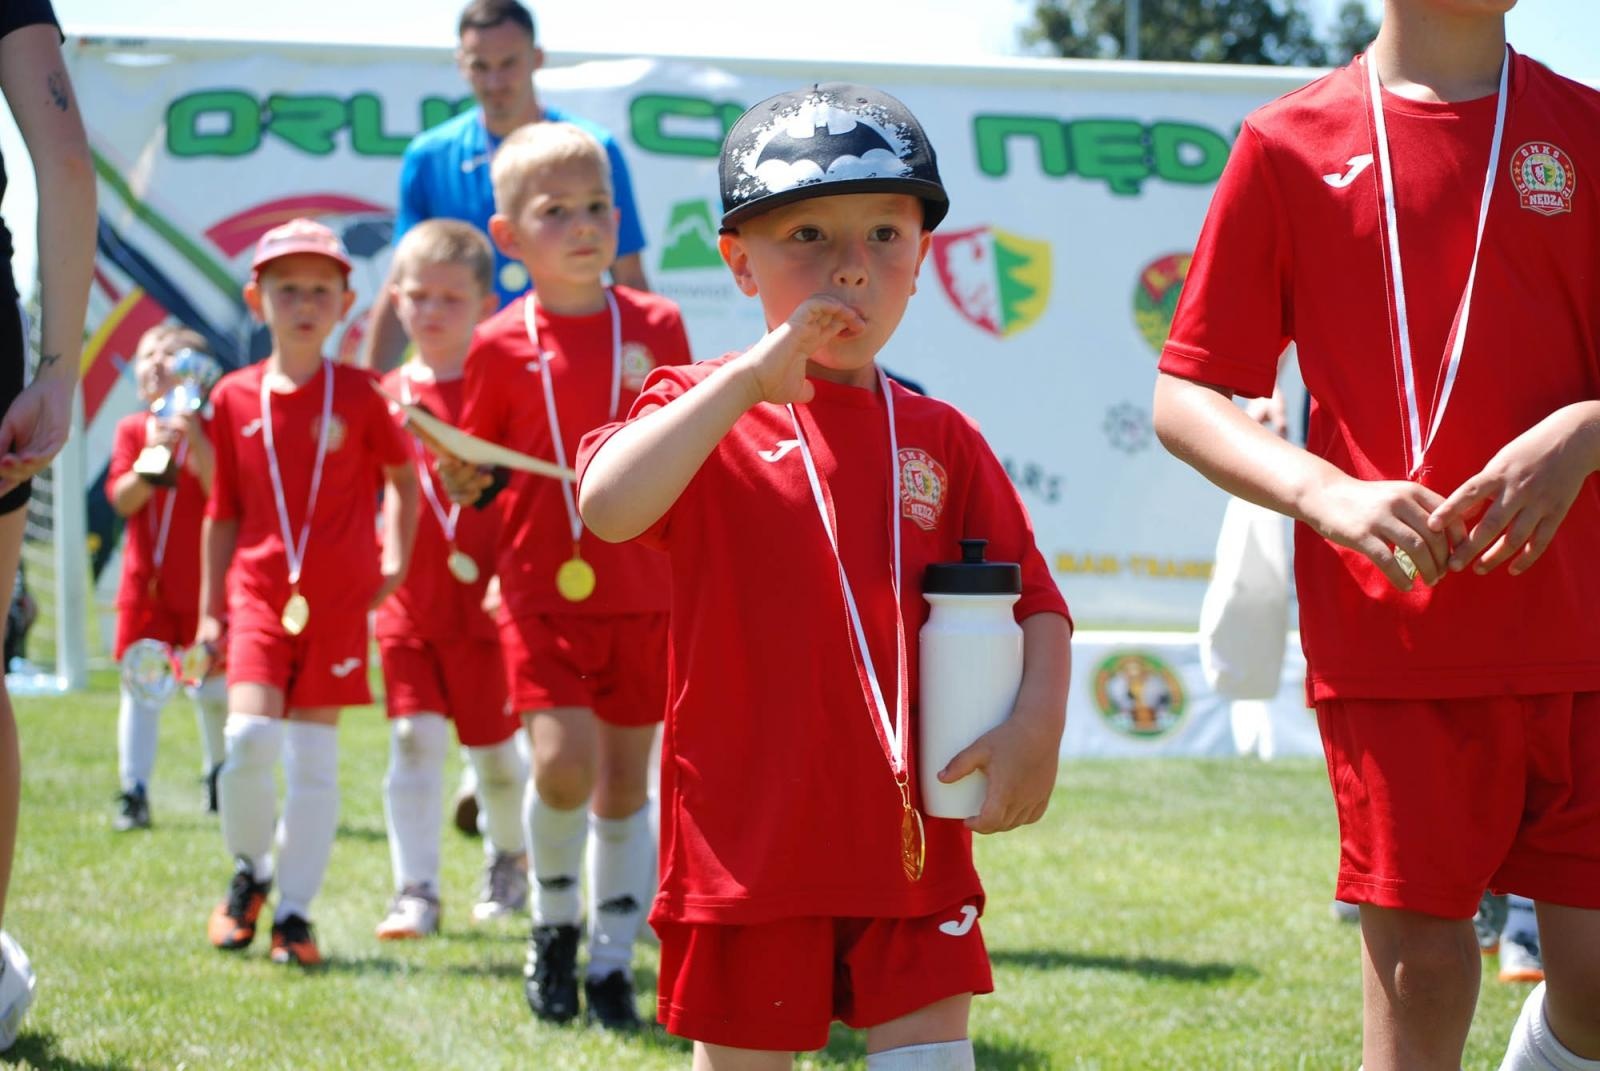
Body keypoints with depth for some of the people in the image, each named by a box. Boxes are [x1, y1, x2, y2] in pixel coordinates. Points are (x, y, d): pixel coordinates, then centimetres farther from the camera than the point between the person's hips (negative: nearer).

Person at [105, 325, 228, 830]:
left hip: (203, 582, -1)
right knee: (141, 687, -4)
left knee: (213, 689, 6)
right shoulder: (131, 430, 5)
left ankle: (219, 775, 29)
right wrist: (153, 457, -20)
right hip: (146, 582, 1)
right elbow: (123, 500, -5)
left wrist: (193, 438, -24)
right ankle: (133, 793, -4)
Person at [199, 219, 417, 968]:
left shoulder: (356, 394, 1)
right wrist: (208, 612, 8)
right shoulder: (234, 398, 4)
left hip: (339, 599, 0)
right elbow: (221, 512, 9)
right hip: (259, 593, 0)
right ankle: (248, 871, 9)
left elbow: (402, 476, 16)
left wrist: (395, 559, 8)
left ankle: (293, 911, 9)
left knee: (314, 757, 1)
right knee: (249, 737, -16)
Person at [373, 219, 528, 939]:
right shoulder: (386, 396, 5)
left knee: (494, 746, 10)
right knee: (414, 739, -8)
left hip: (481, 602, -2)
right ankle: (415, 893, -7)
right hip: (407, 602, 2)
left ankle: (509, 860, 35)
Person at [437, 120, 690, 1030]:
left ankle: (613, 961, 18)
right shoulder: (502, 347, -3)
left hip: (641, 589, 2)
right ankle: (556, 923, 10)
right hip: (543, 588, -2)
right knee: (564, 763, -15)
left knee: (627, 781, 6)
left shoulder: (655, 326, 1)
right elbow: (473, 467, 7)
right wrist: (460, 478, -12)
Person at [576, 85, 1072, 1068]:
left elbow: (1035, 604, 8)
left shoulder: (940, 440, 9)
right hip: (751, 838, -2)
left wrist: (1037, 724, -12)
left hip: (911, 840, 2)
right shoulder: (704, 413, 0)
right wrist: (751, 378, -21)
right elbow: (607, 506, -22)